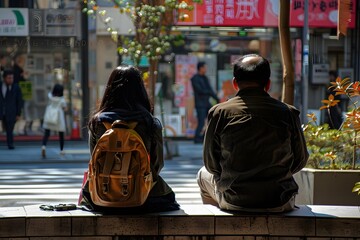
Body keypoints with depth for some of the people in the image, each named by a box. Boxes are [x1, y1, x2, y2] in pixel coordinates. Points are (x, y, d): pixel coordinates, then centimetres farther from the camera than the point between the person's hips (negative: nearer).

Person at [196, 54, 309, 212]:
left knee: (204, 174, 32)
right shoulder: (288, 113, -7)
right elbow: (300, 160, 3)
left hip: (234, 202, -1)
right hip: (280, 203, 1)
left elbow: (211, 165, 0)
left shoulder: (219, 113, -8)